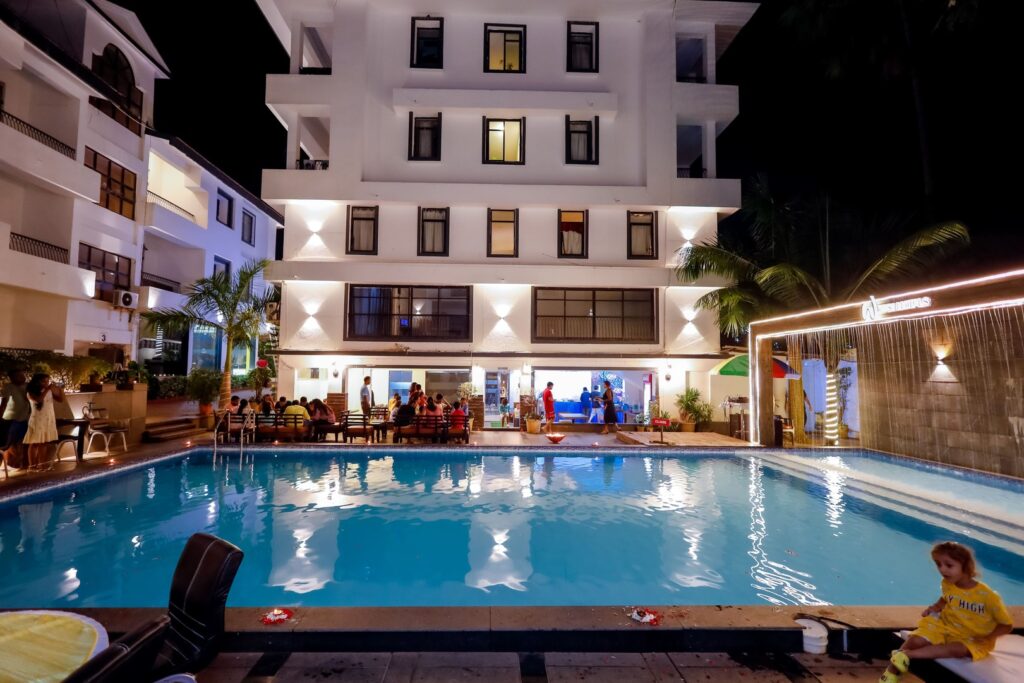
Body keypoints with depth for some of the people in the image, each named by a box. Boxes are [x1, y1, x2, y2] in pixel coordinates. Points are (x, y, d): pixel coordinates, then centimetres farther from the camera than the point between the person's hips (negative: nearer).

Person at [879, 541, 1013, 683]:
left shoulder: (988, 596, -21)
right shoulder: (947, 584, -6)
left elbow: (1007, 625, -10)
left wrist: (985, 639, -23)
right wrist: (935, 607, -3)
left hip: (972, 639, -4)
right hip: (944, 626, 4)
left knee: (958, 649, -37)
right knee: (916, 640, -20)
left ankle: (906, 655, -34)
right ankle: (892, 671, -10)